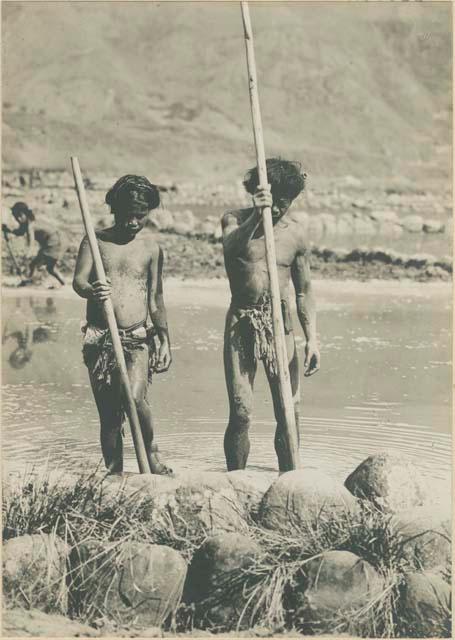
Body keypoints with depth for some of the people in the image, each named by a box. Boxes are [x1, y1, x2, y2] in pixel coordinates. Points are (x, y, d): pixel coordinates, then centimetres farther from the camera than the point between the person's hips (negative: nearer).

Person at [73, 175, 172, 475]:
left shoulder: (151, 247, 5)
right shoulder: (95, 240, 2)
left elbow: (156, 299, 11)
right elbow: (78, 279, -10)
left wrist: (165, 341, 10)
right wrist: (90, 291, -33)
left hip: (138, 338, -1)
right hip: (100, 338, 1)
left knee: (135, 397, -23)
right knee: (109, 415, 5)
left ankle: (151, 452, 1)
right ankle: (115, 475, 17)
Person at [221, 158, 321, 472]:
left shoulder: (296, 231, 4)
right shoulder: (235, 220, 0)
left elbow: (304, 290, 9)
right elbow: (231, 247, -25)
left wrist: (312, 338, 2)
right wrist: (255, 216, -39)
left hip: (281, 323, 2)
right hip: (242, 324, -2)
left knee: (289, 411, 0)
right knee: (241, 412, -6)